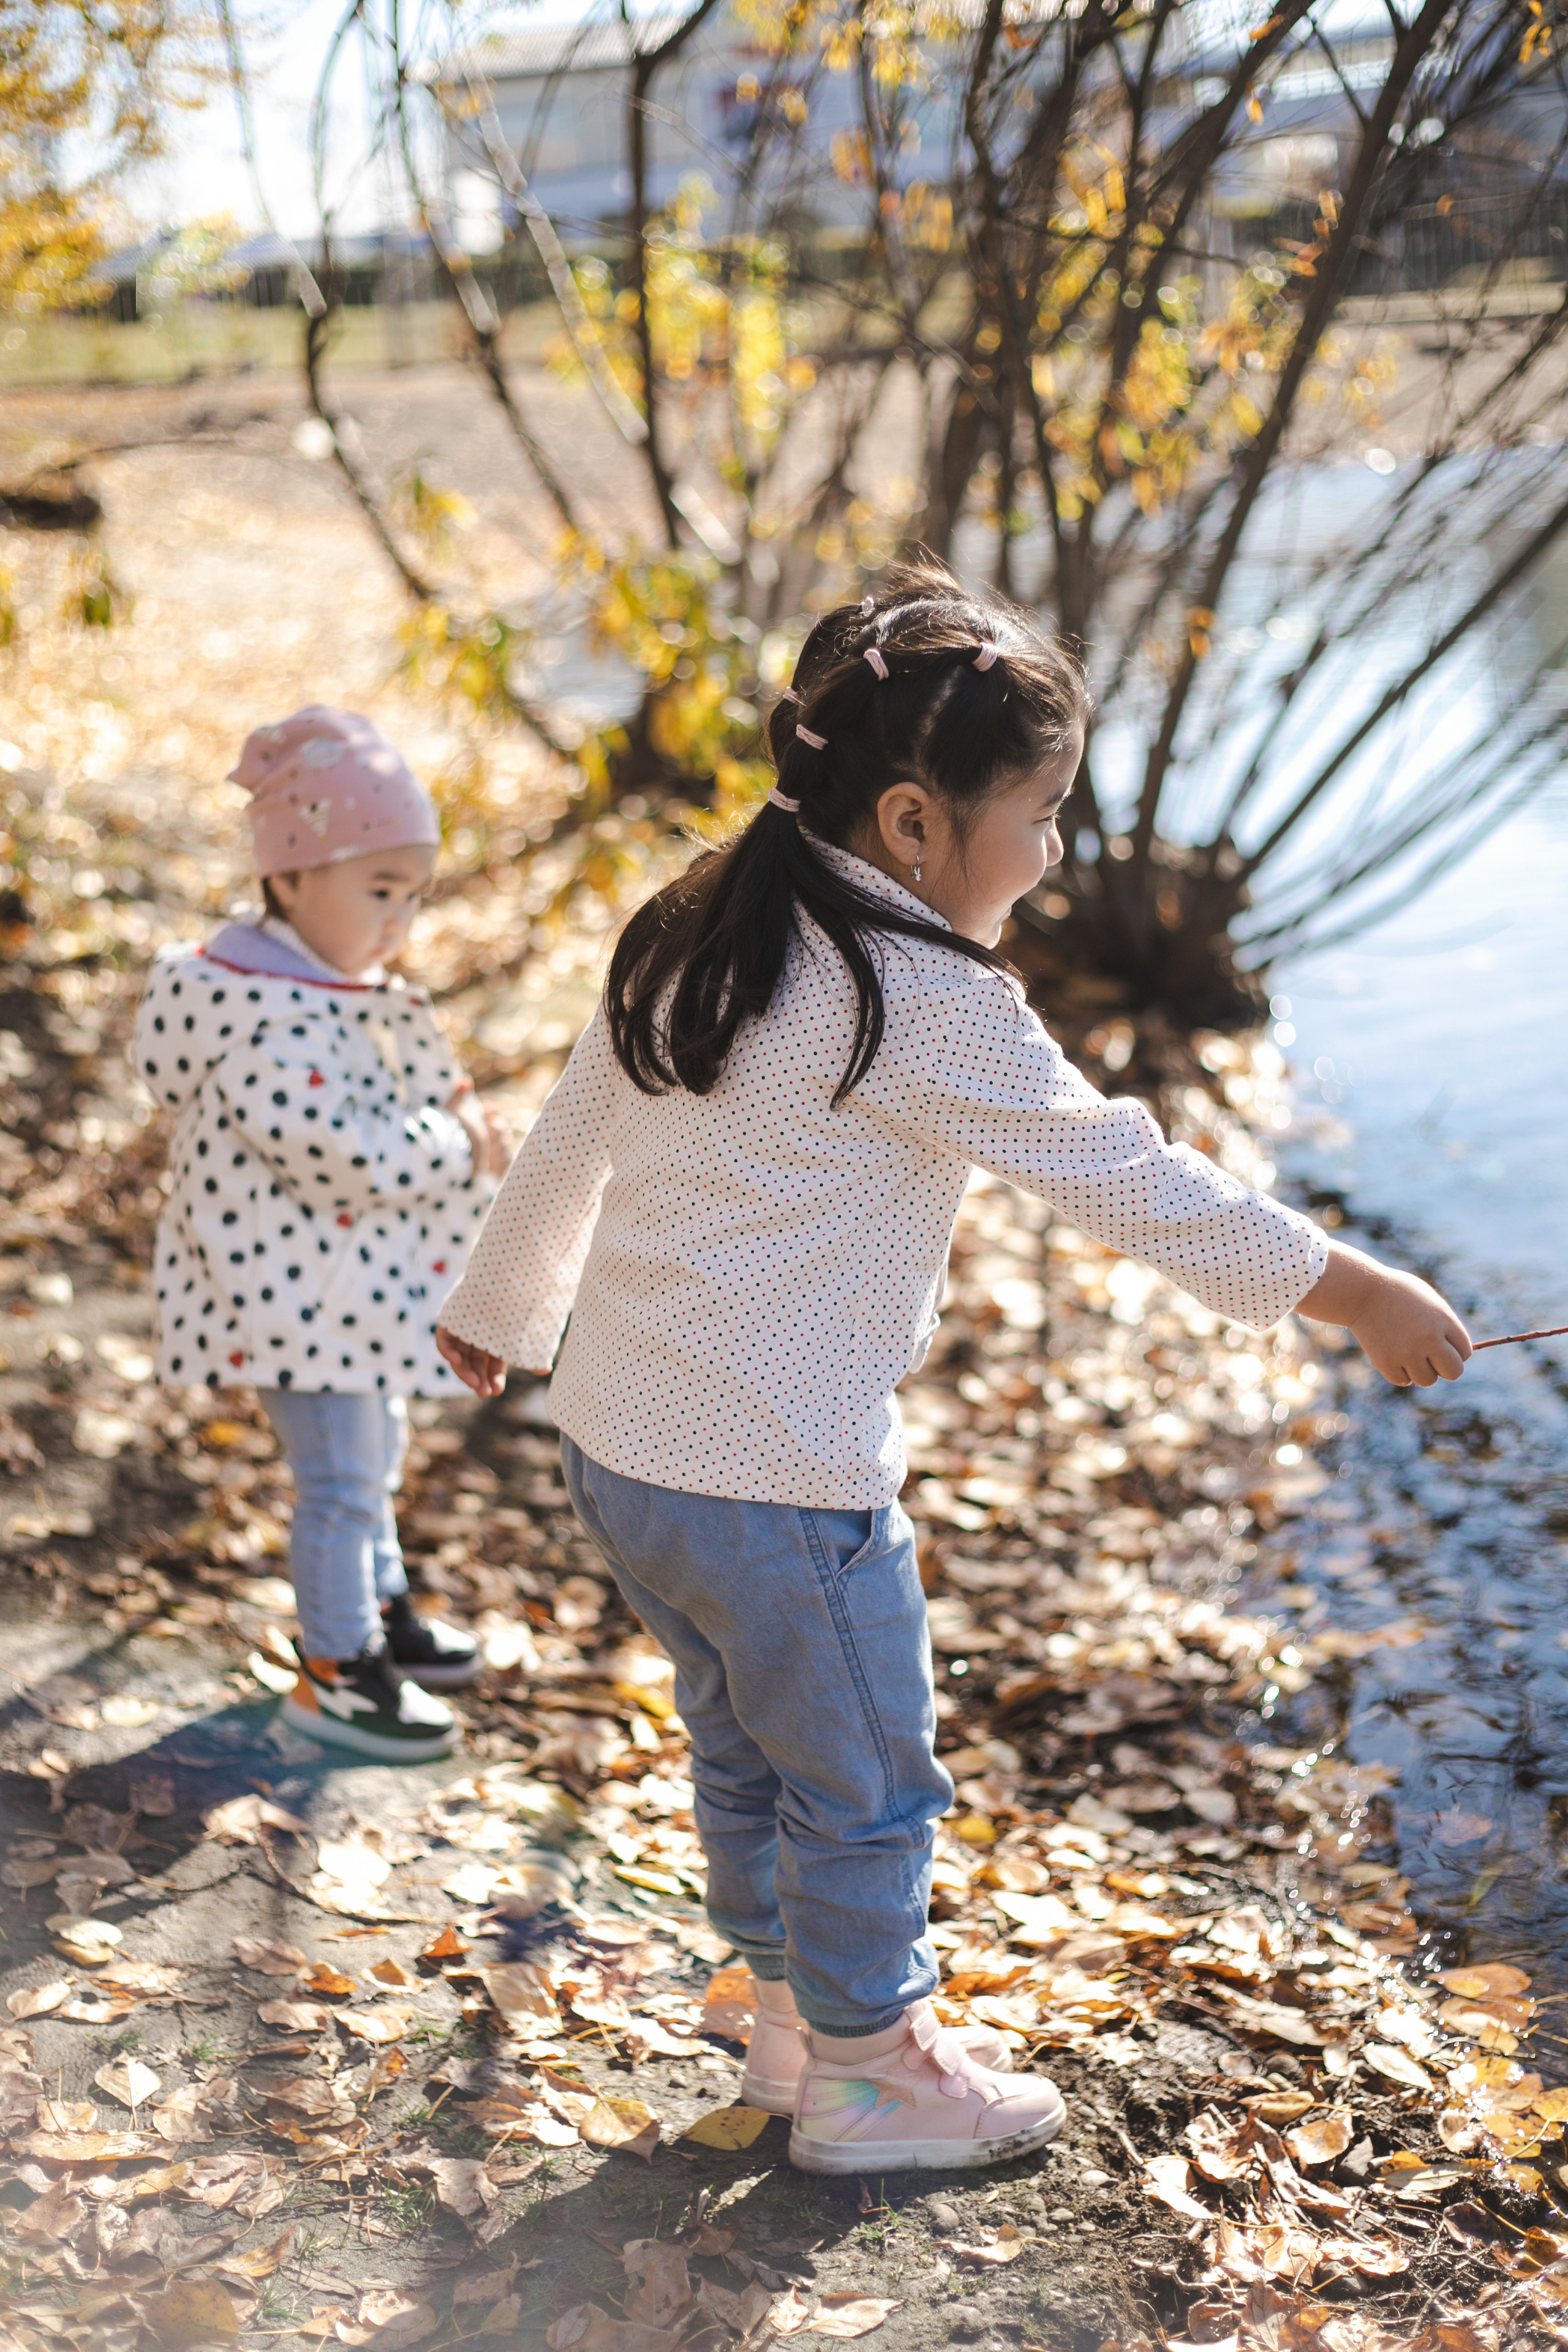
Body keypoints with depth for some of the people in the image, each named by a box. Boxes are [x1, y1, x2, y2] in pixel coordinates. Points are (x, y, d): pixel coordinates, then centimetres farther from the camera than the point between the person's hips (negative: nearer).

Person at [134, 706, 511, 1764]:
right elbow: (344, 1147, -30)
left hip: (355, 1275, 11)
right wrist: (460, 1153, -20)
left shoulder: (336, 986, 6)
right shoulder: (271, 1019, -27)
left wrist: (455, 1120, -3)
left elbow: (388, 1105, 15)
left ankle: (375, 1606, 43)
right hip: (296, 1284, -10)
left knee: (374, 1449, 24)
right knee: (340, 1475, -1)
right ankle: (336, 1670, 12)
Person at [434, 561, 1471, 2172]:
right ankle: (867, 2081, 28)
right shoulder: (930, 1005, -19)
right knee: (865, 1783, 11)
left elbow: (569, 1139, 18)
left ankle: (792, 2011, 41)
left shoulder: (690, 941, 6)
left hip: (615, 1440, 9)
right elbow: (1130, 1181, -15)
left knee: (747, 1745, 24)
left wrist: (502, 1307, 34)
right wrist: (1359, 1294, -5)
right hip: (780, 1486, -9)